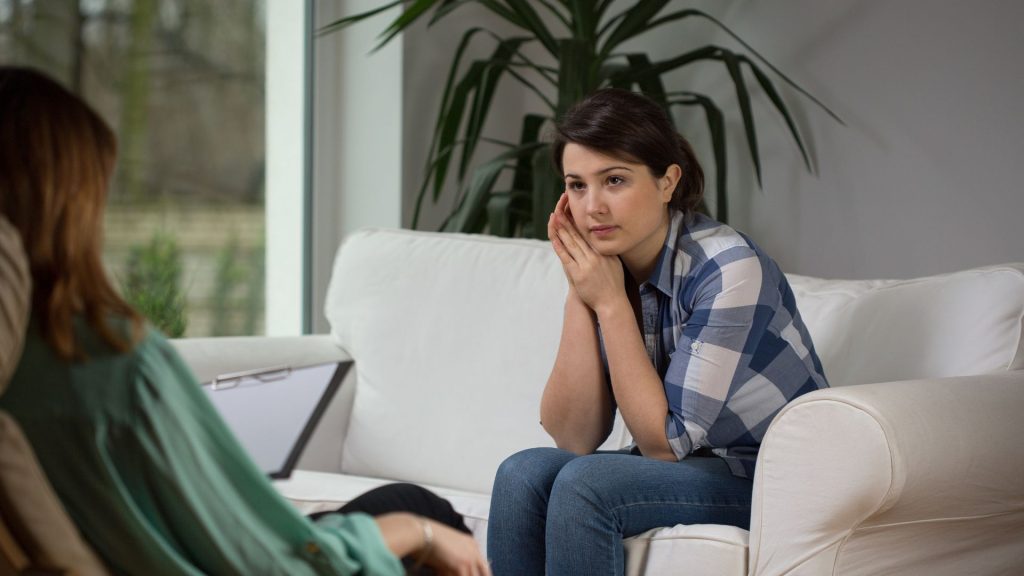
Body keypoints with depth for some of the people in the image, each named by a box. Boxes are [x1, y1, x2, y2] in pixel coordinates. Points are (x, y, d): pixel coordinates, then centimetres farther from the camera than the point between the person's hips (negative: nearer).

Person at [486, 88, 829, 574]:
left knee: (584, 485, -26)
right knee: (523, 474, -17)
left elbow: (665, 442, -20)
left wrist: (610, 304, -22)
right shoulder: (605, 264, -3)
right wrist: (579, 297, -16)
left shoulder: (728, 269, -23)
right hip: (685, 466, 6)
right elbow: (573, 438, -9)